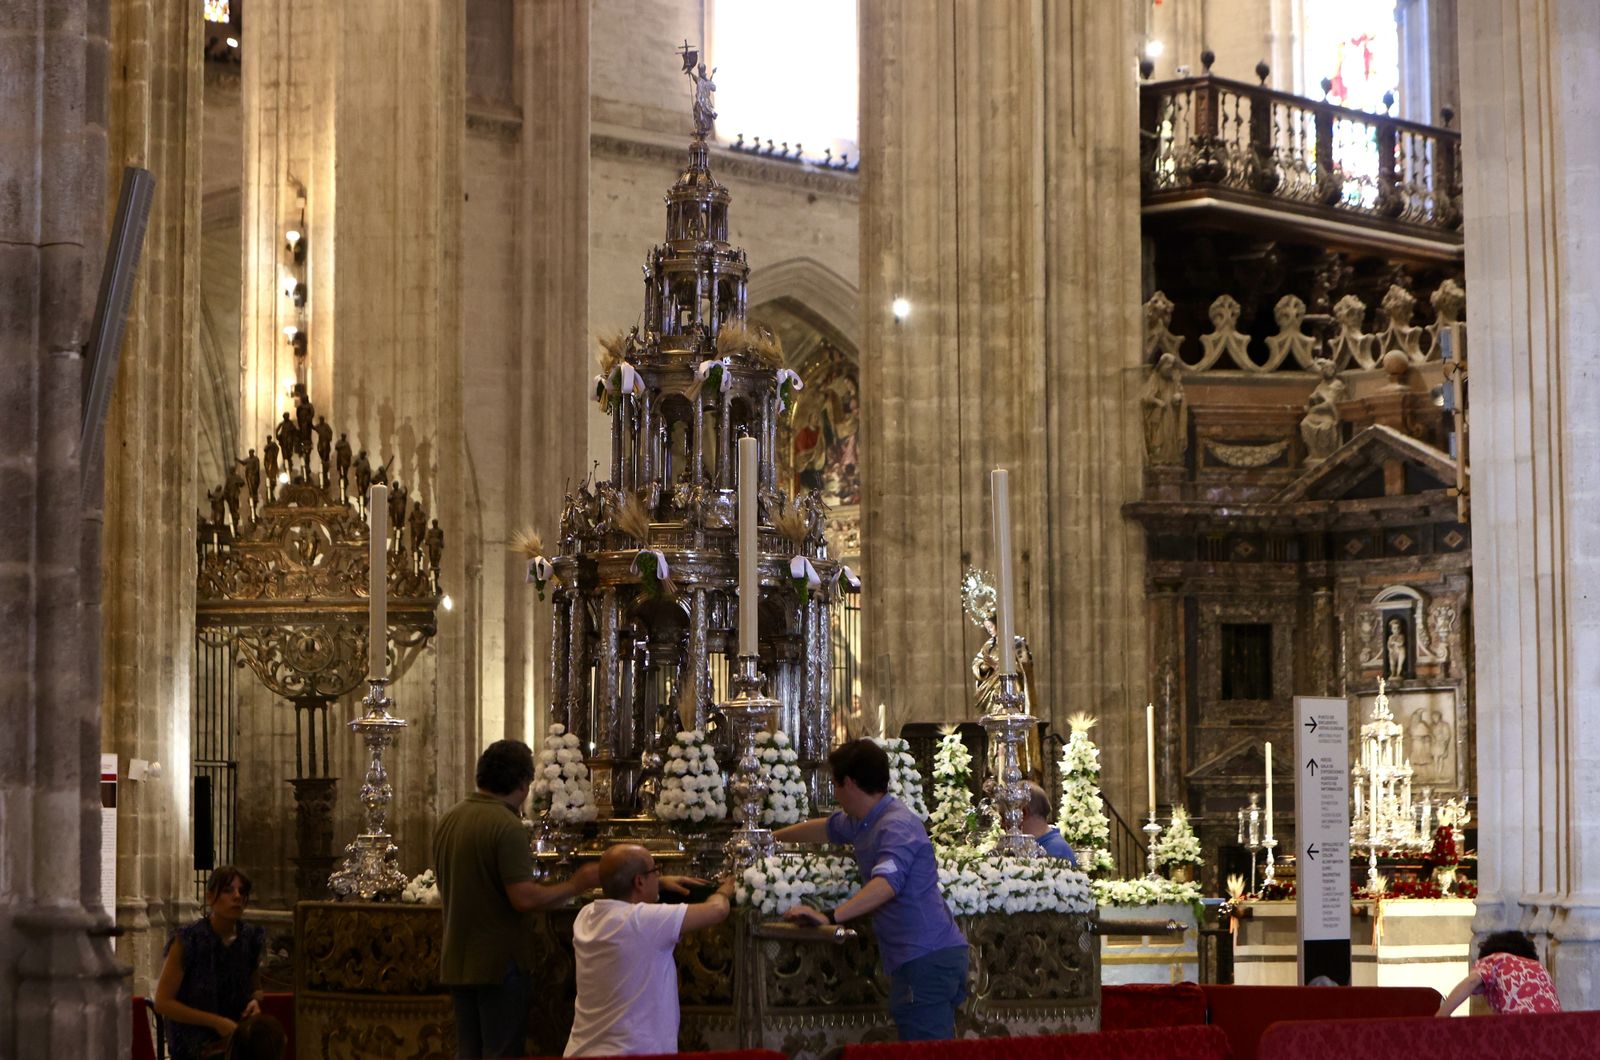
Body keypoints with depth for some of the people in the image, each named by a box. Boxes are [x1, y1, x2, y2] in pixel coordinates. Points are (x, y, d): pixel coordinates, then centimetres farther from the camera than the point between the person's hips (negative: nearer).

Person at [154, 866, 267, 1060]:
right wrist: (216, 1022, -14)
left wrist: (255, 1001, -1)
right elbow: (163, 1003, -8)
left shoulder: (251, 938, 5)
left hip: (237, 1042, 5)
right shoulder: (186, 941, -8)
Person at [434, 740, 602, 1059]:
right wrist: (575, 885, -10)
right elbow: (524, 899, -22)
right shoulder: (506, 825, -18)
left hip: (457, 961, 8)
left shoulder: (449, 819, 8)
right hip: (499, 961, -8)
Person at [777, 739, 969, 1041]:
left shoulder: (896, 826, -15)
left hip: (927, 957, -10)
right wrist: (772, 837, 48)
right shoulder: (862, 822, 17)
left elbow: (887, 883, -31)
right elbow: (826, 828, 37)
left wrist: (830, 917, -39)